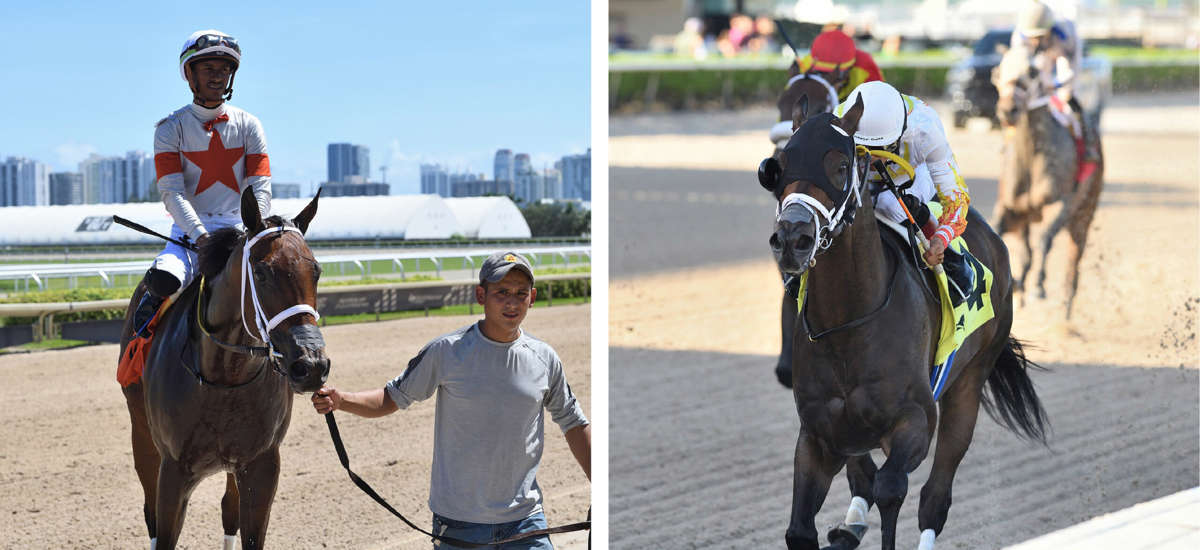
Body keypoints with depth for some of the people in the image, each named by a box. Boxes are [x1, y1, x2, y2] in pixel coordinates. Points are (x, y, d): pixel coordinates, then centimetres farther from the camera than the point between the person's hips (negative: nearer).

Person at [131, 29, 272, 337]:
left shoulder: (248, 126, 7)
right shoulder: (171, 129, 1)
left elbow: (261, 189, -1)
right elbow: (171, 192, -9)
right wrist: (201, 236, -24)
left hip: (237, 229, 2)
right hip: (189, 232, -2)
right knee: (165, 277, -34)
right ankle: (154, 300, -1)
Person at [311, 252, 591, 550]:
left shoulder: (545, 359, 3)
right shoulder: (446, 351, -6)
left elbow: (573, 424, 14)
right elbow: (394, 397, 1)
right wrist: (341, 400, -16)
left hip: (525, 518, 2)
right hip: (458, 523, -2)